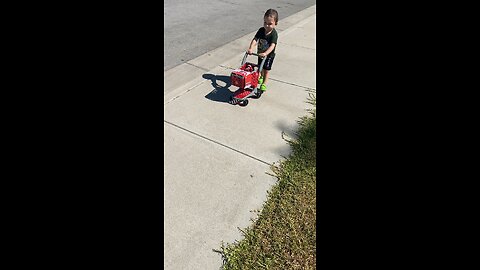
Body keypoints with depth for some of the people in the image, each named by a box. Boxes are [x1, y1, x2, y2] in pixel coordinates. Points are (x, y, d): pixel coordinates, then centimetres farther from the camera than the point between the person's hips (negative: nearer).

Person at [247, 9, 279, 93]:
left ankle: (264, 83, 17)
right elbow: (255, 39, -18)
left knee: (266, 69, 3)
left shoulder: (274, 34, -25)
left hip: (269, 55, -5)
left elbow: (272, 45, -37)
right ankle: (261, 77, 50)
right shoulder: (261, 30, -11)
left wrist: (265, 53, -52)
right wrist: (251, 48, -35)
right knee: (260, 67, 22)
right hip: (260, 53, 5)